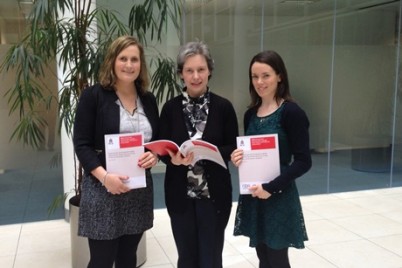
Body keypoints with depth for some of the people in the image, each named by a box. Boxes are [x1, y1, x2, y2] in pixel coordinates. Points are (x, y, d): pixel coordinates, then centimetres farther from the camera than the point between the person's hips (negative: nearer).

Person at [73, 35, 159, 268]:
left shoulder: (148, 100, 8)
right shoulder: (93, 96, -6)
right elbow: (82, 144, -9)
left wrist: (154, 156, -9)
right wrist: (104, 177, -22)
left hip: (140, 190, 5)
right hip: (102, 190, -4)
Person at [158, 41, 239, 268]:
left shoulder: (223, 107, -4)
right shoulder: (171, 108, 0)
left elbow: (233, 148, -2)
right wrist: (174, 158, -21)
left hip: (214, 194, -1)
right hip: (180, 195, 2)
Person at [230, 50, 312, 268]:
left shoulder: (291, 112, -12)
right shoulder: (250, 114, 7)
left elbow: (303, 161, -14)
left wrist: (271, 187, -19)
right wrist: (237, 158, -6)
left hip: (279, 197, -5)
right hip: (252, 197, 6)